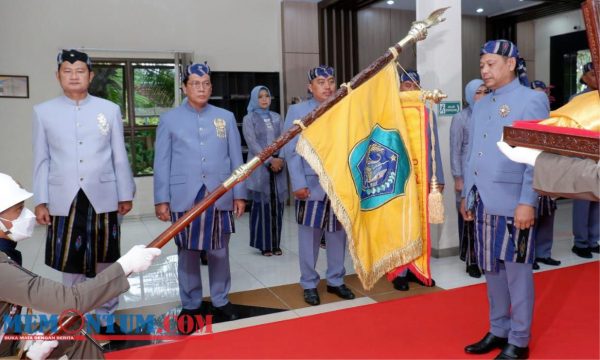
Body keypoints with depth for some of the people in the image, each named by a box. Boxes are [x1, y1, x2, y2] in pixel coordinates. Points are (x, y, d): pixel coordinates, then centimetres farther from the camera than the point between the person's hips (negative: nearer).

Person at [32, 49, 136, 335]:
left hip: (102, 198, 0)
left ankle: (105, 314, 26)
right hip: (63, 200, 0)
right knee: (69, 264, 8)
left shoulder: (110, 109, 5)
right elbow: (42, 160, 5)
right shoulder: (43, 112, 5)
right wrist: (40, 201, 2)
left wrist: (125, 194, 4)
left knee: (104, 261, 10)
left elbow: (119, 156, 5)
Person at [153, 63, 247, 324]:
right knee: (188, 253, 8)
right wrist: (161, 199, -3)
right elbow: (162, 162, 2)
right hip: (184, 197, -1)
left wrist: (239, 194, 3)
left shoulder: (226, 117, 9)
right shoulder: (169, 119, 5)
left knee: (219, 251, 10)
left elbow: (236, 159, 7)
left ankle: (220, 300, 25)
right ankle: (190, 304, 23)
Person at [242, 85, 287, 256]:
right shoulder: (249, 119, 3)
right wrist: (270, 161, -14)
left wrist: (281, 159, -10)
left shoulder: (276, 117, 14)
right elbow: (252, 143, -7)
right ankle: (264, 244, 6)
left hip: (278, 165, 3)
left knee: (277, 205, 3)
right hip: (259, 167, -3)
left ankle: (276, 243, 11)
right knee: (262, 204, -2)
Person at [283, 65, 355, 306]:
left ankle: (336, 281, 27)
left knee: (338, 234, 11)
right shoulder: (297, 111, 3)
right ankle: (309, 285, 20)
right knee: (310, 236, 6)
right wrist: (298, 183, -11)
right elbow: (291, 151, -3)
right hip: (311, 185, -2)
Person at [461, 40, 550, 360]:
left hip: (513, 203, -6)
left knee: (516, 270, 4)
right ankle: (498, 331, 29)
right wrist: (467, 195, 14)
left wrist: (528, 202, -17)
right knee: (491, 269, 14)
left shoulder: (533, 100, -4)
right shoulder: (480, 106, 14)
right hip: (483, 202, 6)